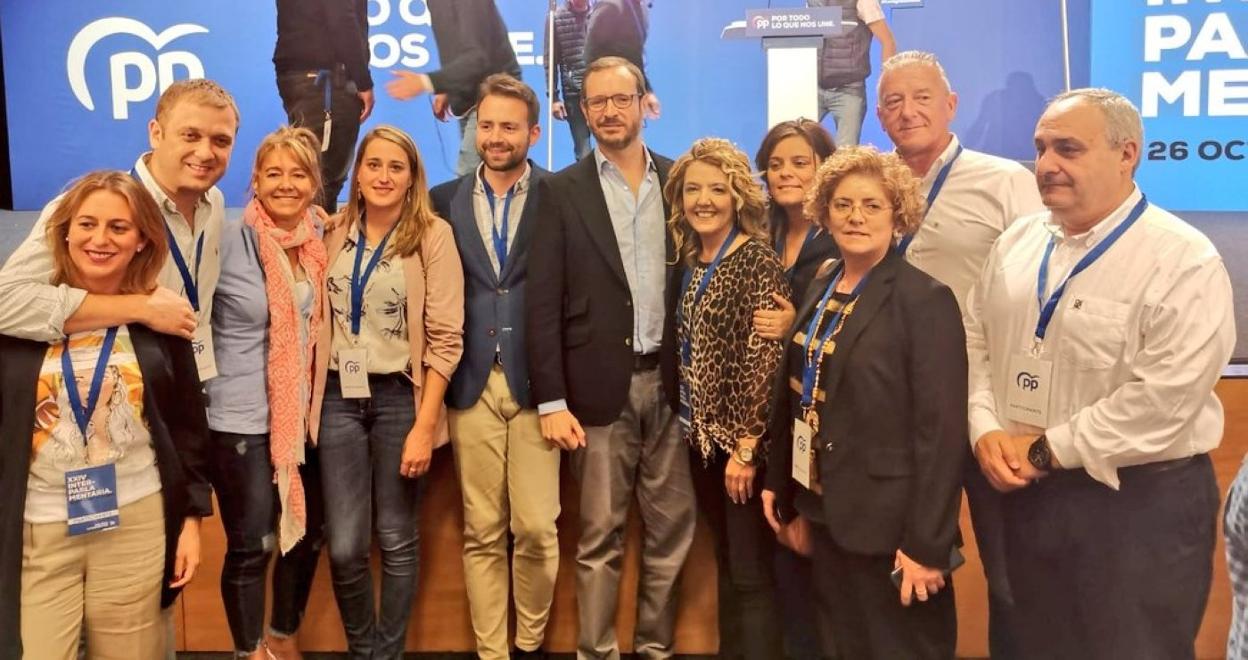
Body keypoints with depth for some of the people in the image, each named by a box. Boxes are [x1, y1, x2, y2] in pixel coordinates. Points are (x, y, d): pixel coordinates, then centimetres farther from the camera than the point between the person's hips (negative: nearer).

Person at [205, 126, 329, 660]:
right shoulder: (229, 240, -13)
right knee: (251, 546, 4)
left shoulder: (322, 240, 1)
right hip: (242, 418, -5)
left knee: (307, 534, 15)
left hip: (304, 413, 5)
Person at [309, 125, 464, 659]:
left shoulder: (432, 236, -6)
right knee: (344, 547, 3)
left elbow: (445, 338, -9)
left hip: (399, 396, -3)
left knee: (397, 541, 8)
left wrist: (424, 426, -14)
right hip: (340, 397, 3)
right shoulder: (336, 234, 6)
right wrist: (312, 400, 2)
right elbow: (323, 323, 11)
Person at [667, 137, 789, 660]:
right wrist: (692, 427, 8)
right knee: (726, 564, 18)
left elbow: (765, 359, -17)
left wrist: (747, 445, -18)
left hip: (742, 441, -7)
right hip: (702, 436, 7)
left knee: (752, 573, 2)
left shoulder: (758, 260, -13)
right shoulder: (690, 261, 8)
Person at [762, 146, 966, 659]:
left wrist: (926, 543, -19)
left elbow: (941, 429, -18)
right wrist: (776, 478, 13)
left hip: (889, 520, -7)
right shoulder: (822, 285, 7)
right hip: (826, 505, 7)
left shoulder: (925, 299, -15)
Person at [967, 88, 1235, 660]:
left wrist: (1045, 451, -17)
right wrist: (986, 431, -8)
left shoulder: (1184, 261, -15)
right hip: (1026, 494, 6)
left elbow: (1162, 400, -22)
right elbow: (975, 343, 8)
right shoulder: (1016, 243, 6)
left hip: (1140, 505, -6)